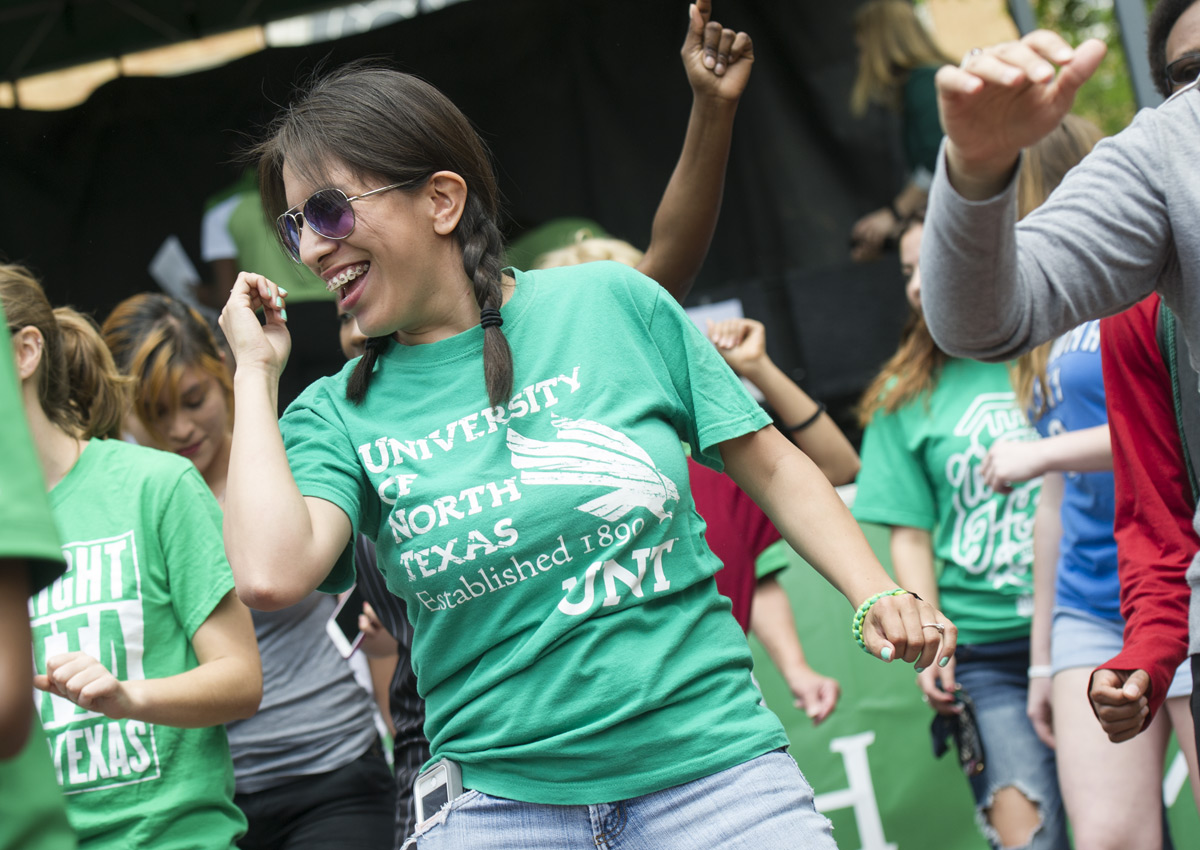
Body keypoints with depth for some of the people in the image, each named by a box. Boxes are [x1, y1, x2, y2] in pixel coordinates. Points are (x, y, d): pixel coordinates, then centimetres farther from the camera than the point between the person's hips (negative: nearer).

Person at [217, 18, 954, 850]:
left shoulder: (612, 303, 2)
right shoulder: (340, 413, 2)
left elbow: (770, 466, 9)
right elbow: (271, 573, -17)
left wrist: (877, 596, -6)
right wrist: (256, 372, -5)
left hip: (709, 771, -1)